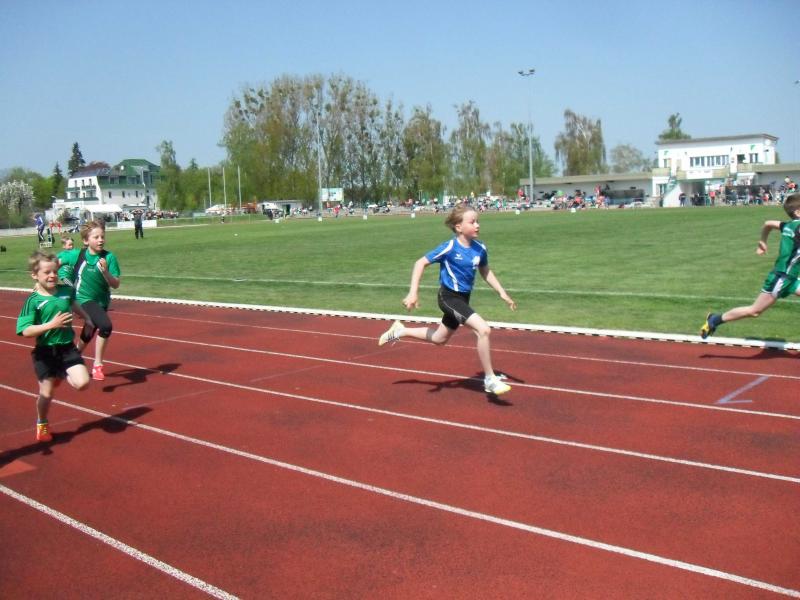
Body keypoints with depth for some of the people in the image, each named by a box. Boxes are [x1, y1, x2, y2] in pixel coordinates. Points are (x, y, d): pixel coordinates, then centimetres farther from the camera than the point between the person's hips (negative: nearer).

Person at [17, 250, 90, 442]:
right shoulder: (33, 301, -14)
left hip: (67, 348, 3)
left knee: (82, 383, -12)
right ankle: (42, 425, 36)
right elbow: (26, 331, -21)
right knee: (46, 393, 7)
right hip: (45, 352, -3)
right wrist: (51, 324, -29)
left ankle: (62, 375, 21)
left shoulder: (66, 290, -2)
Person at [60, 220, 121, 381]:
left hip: (102, 301, 3)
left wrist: (105, 271, -27)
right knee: (105, 326, -28)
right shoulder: (76, 255, -12)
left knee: (87, 336, 21)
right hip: (84, 299, -3)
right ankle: (97, 365, -14)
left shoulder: (109, 257, -12)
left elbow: (116, 284, -11)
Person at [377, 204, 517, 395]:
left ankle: (400, 331, 43)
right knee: (484, 329, -22)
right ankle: (490, 379, -10)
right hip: (449, 297, -7)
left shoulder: (479, 249, -4)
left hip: (463, 299, 7)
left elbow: (485, 272, 14)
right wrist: (413, 293, -20)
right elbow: (420, 263, -14)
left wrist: (502, 293, 8)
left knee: (439, 339, 23)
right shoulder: (449, 248, -20)